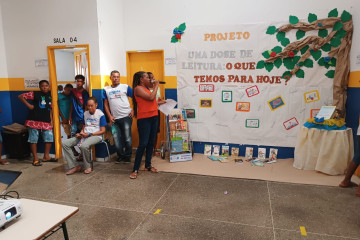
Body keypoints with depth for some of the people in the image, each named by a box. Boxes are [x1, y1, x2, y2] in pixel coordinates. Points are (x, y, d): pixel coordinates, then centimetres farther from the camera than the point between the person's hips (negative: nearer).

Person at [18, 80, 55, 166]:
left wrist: (51, 120, 12)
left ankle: (46, 156, 19)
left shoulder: (50, 96, 11)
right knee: (33, 139, 1)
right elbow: (20, 96, -2)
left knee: (49, 138, 4)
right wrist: (28, 105, -8)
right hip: (34, 120, -4)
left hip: (46, 121, 5)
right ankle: (35, 158, 10)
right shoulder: (35, 94, -2)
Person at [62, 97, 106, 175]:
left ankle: (87, 167, -13)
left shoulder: (100, 114, -3)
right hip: (84, 135, 7)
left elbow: (102, 131, -6)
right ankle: (75, 166, -9)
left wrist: (89, 134, -14)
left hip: (96, 136, -7)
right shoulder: (85, 113, 16)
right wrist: (81, 133, -1)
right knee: (65, 143, -11)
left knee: (84, 145, -38)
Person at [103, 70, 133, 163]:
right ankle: (121, 155, 24)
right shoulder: (106, 89, 11)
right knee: (116, 139, 6)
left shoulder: (125, 87, 1)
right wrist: (109, 116, 5)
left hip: (126, 117, -3)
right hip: (114, 119, 3)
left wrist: (133, 110, -4)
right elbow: (106, 104, 13)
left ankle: (127, 156, 17)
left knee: (127, 138, 0)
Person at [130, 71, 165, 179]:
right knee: (143, 144, -9)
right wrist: (156, 86, -8)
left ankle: (148, 165, 23)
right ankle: (135, 169, -1)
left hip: (153, 117, 8)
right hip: (144, 119, -8)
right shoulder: (138, 88, -8)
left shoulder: (146, 88, 17)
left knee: (151, 143, 11)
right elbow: (151, 97, -18)